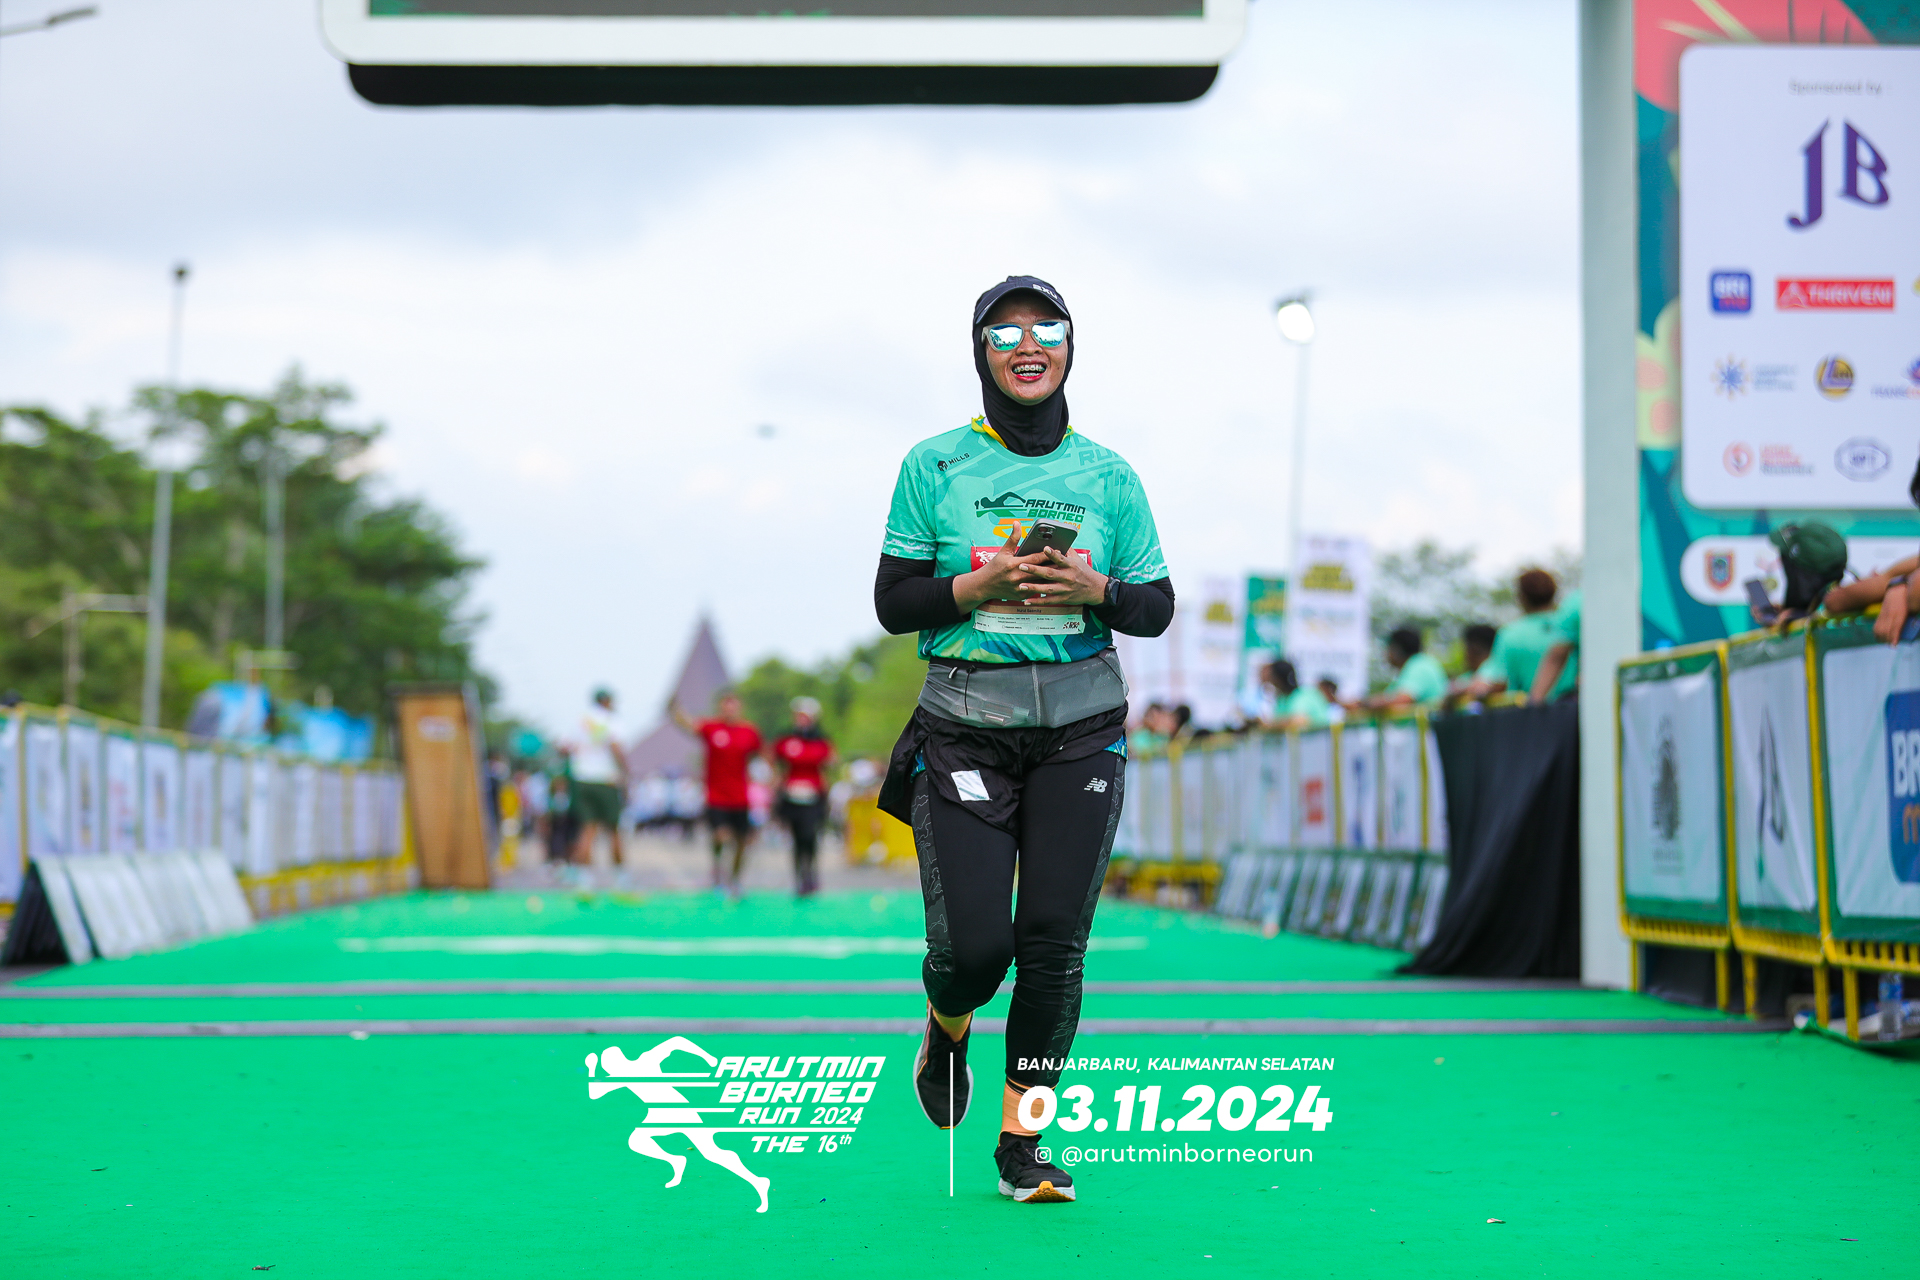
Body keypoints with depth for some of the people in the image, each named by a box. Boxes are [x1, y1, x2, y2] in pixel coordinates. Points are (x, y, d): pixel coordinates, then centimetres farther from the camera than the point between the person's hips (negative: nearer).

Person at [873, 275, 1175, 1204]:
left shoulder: (1108, 476, 7)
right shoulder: (936, 466, 1)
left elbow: (1155, 608, 10)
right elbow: (893, 604, 1)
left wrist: (1092, 589, -11)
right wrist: (981, 584, -15)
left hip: (1081, 726, 2)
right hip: (965, 728, -2)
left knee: (1054, 943, -3)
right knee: (973, 944, -8)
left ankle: (1021, 1143, 10)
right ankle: (946, 1030, 29)